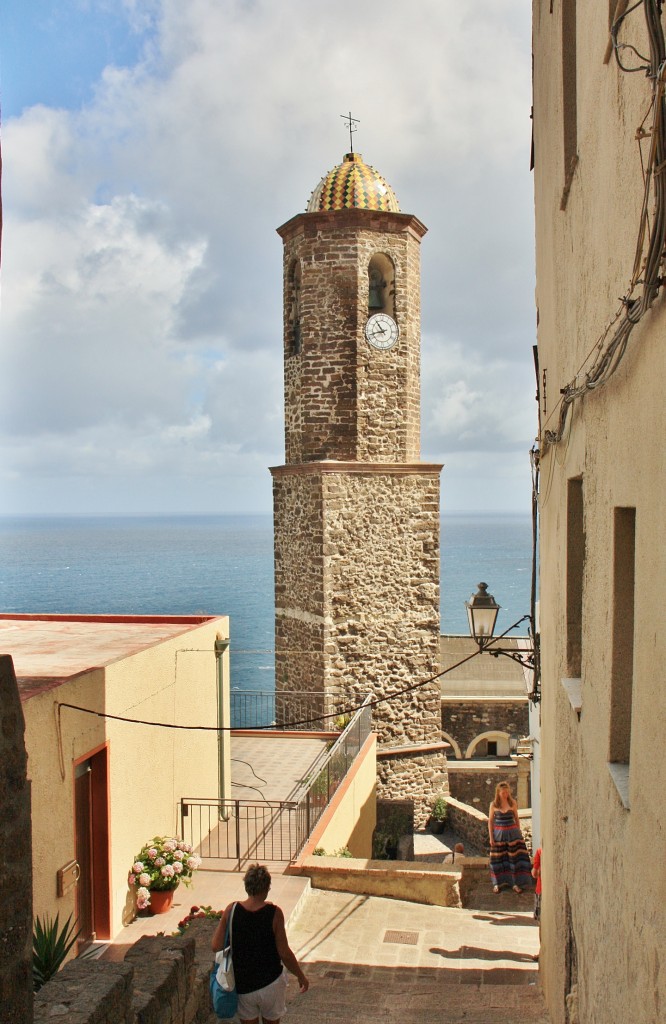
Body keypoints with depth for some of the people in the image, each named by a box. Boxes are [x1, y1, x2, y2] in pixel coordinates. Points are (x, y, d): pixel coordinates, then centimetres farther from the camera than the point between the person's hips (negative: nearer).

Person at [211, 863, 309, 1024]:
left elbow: (216, 946, -9)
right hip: (271, 983, -1)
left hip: (242, 985, 2)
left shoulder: (231, 910, -11)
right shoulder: (274, 913, -17)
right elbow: (284, 953, -13)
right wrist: (301, 976, 1)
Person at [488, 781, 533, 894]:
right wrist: (491, 837, -2)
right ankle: (498, 883, 17)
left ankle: (516, 883, 8)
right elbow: (490, 821, 2)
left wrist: (518, 833, 5)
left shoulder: (512, 803, -2)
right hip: (499, 833, 0)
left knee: (515, 857, -1)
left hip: (512, 832, 0)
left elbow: (516, 818, 7)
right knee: (498, 859, 5)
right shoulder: (494, 805, -4)